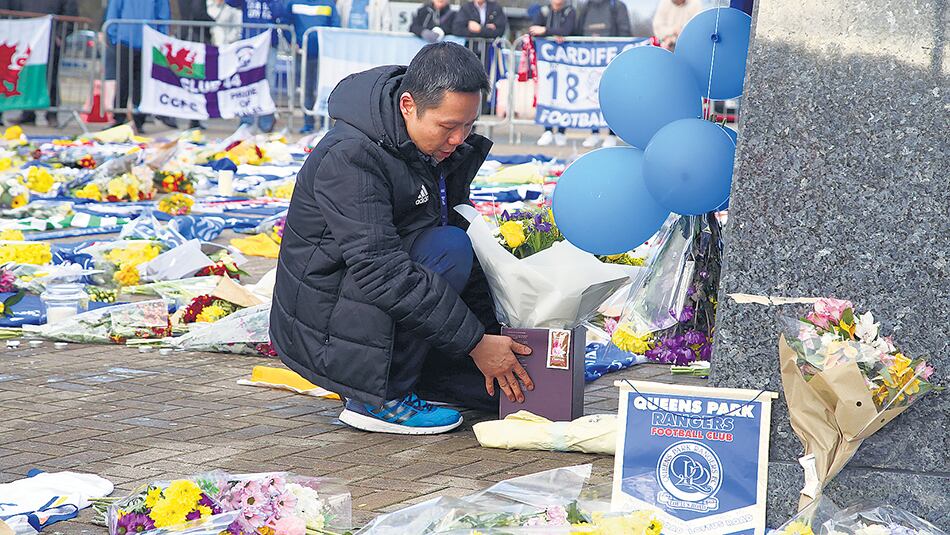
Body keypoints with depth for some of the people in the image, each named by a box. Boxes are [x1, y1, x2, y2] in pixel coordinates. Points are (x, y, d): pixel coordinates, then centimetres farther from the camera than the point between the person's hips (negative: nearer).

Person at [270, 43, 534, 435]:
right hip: (324, 334, -8)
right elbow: (381, 271, -32)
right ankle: (378, 398, -19)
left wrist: (492, 333, -2)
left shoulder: (444, 149, 2)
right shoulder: (349, 159, -25)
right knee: (448, 249, -28)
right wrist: (477, 342, -31)